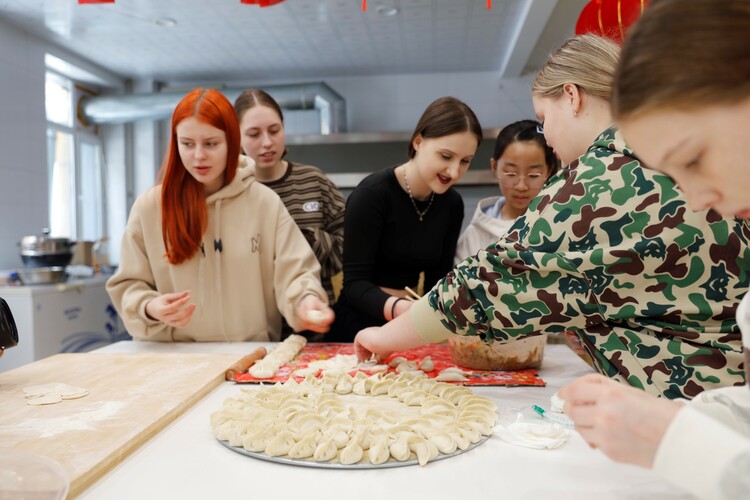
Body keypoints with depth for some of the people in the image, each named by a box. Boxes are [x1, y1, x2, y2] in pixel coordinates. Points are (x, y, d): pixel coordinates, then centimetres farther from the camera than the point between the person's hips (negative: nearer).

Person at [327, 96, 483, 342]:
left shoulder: (452, 204, 4)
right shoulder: (372, 194, -14)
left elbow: (437, 281, 6)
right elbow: (354, 283, -17)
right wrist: (399, 308, -35)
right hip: (358, 329, -4)